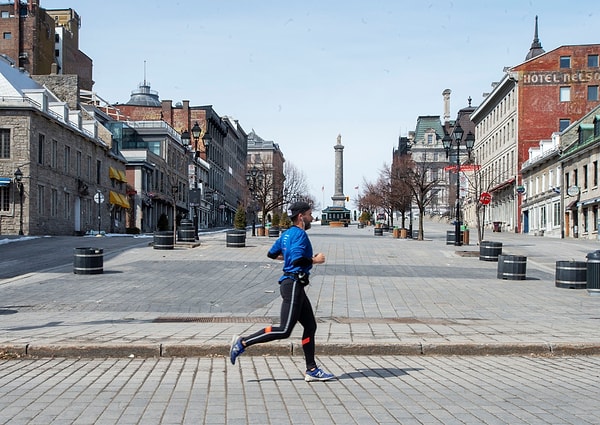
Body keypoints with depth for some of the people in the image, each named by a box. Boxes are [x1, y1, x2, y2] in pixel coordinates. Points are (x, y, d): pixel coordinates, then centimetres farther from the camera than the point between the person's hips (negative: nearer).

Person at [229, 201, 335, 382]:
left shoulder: (287, 234, 16)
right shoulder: (300, 234, -13)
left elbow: (271, 254, 23)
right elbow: (297, 260, -25)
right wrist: (315, 260, -11)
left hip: (295, 286, 11)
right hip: (293, 284, -11)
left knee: (310, 326, 10)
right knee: (284, 330, -11)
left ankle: (311, 370, 12)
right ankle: (243, 342, -7)